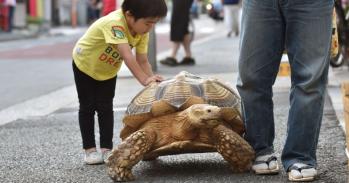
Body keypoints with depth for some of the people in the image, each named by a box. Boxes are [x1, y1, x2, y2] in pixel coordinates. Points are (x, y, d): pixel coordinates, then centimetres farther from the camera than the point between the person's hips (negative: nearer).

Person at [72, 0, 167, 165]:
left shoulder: (142, 31, -21)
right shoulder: (114, 23, -43)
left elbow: (142, 60, -19)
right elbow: (127, 55, -50)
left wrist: (152, 80, -32)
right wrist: (144, 79, -56)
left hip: (108, 70, 5)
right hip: (85, 63, -5)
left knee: (105, 107, 3)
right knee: (87, 107, 1)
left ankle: (106, 148, 8)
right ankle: (89, 149, 9)